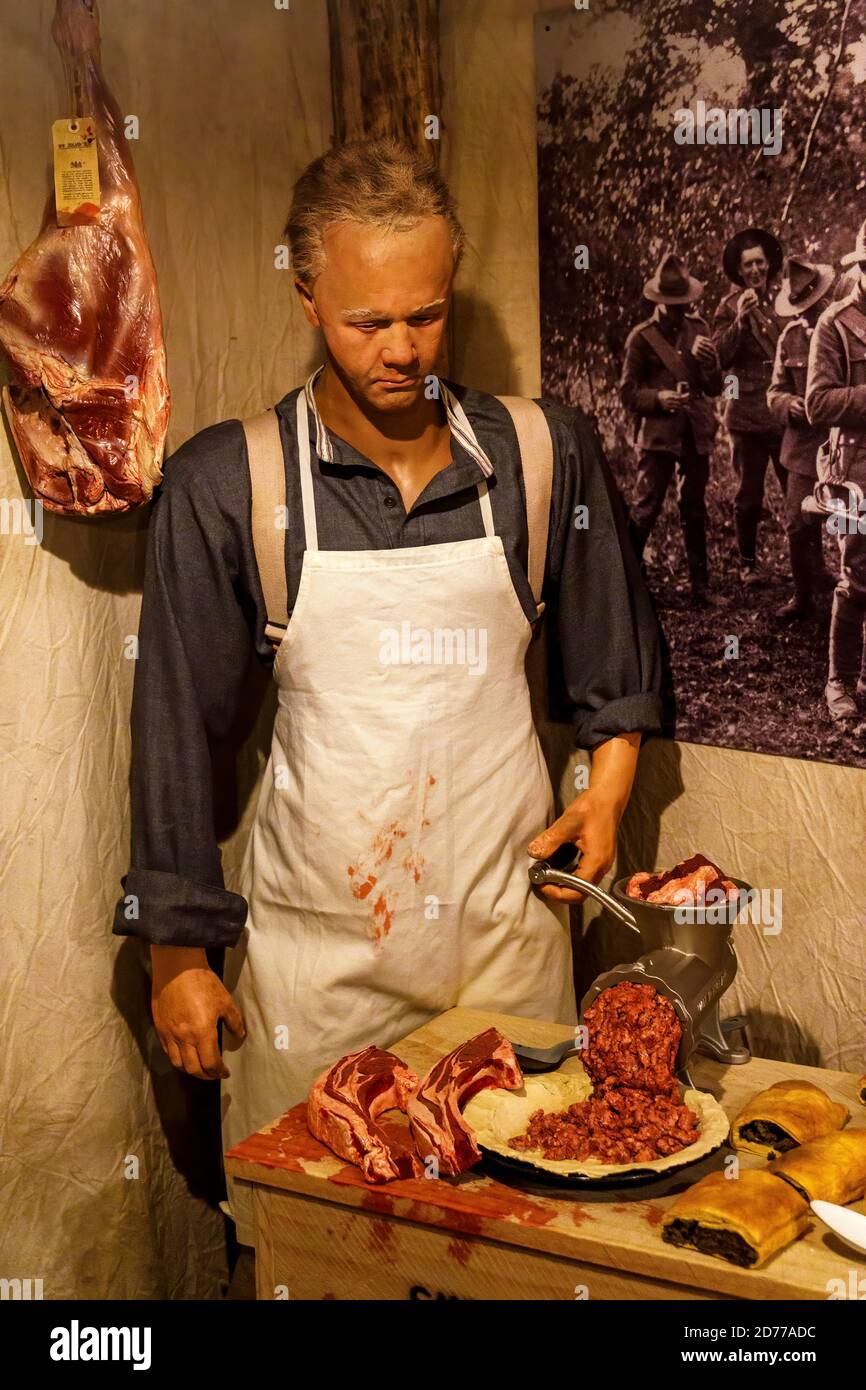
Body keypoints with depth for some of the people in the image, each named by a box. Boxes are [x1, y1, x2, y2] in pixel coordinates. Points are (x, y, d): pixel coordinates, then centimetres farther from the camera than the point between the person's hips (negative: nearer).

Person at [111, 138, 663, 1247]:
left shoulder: (548, 456, 0)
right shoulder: (225, 484, -6)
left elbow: (614, 657, 15)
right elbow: (177, 724, -2)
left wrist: (607, 787, 1)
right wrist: (178, 949, -1)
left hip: (507, 918, 2)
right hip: (315, 939, -1)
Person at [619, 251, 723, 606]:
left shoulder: (698, 328, 9)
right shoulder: (642, 337, -2)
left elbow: (715, 387, 9)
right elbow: (627, 392, -1)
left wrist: (707, 359, -11)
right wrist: (658, 398, -20)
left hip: (696, 433, 4)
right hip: (659, 433, -4)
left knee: (694, 510, 11)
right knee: (644, 509, -7)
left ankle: (699, 584, 18)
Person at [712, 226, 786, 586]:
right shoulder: (730, 307, 2)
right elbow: (719, 357, -7)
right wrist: (740, 322, -19)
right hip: (747, 415, -2)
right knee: (749, 495, 5)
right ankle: (748, 562, 18)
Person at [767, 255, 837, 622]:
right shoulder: (791, 336, 8)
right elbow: (776, 390, 12)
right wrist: (789, 404, -11)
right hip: (806, 445, 3)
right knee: (799, 524, 4)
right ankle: (803, 595, 21)